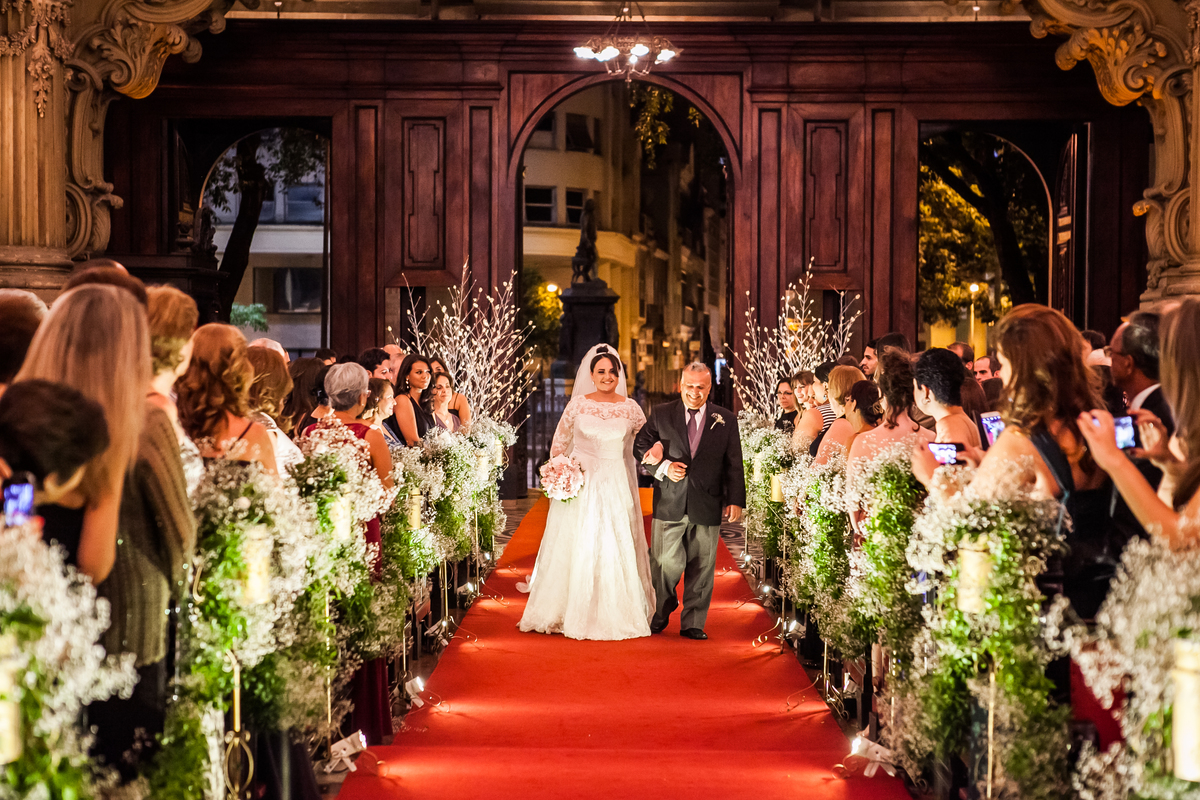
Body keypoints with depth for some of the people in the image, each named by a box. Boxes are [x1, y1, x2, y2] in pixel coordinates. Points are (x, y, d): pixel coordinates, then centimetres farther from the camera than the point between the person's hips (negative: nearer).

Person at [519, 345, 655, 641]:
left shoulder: (630, 408, 2)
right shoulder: (577, 405, 0)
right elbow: (558, 444, 8)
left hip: (616, 486, 1)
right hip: (581, 484, 0)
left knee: (617, 548, 1)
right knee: (577, 548, 3)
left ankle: (616, 615, 13)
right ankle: (577, 615, 15)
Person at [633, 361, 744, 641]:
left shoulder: (726, 420, 6)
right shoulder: (661, 415, 5)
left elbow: (734, 465, 6)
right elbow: (640, 447, 9)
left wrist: (735, 500, 0)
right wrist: (663, 467, -7)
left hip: (707, 507, 1)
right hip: (669, 504, -1)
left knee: (701, 567, 5)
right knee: (667, 564, 1)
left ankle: (692, 623, 16)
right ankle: (660, 614, 25)